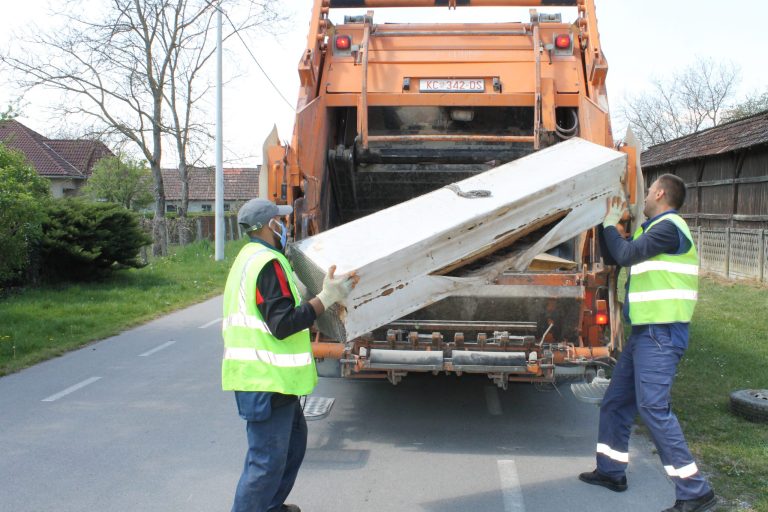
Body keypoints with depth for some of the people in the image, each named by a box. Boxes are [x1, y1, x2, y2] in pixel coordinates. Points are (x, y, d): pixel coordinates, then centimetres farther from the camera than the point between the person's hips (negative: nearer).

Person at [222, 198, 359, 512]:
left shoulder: (250, 259, 16)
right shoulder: (268, 263, -18)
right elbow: (283, 323, -23)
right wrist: (327, 298, -18)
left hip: (262, 373, 11)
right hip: (267, 379, -11)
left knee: (293, 436, 23)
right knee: (267, 460, -5)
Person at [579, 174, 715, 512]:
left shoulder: (669, 227, -12)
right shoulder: (656, 228, 19)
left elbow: (625, 255, -15)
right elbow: (618, 258, 22)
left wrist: (610, 223, 1)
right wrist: (608, 223, 14)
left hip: (661, 333, -10)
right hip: (647, 332, 10)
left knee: (653, 407, -13)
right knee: (616, 399, 15)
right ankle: (611, 471, 27)